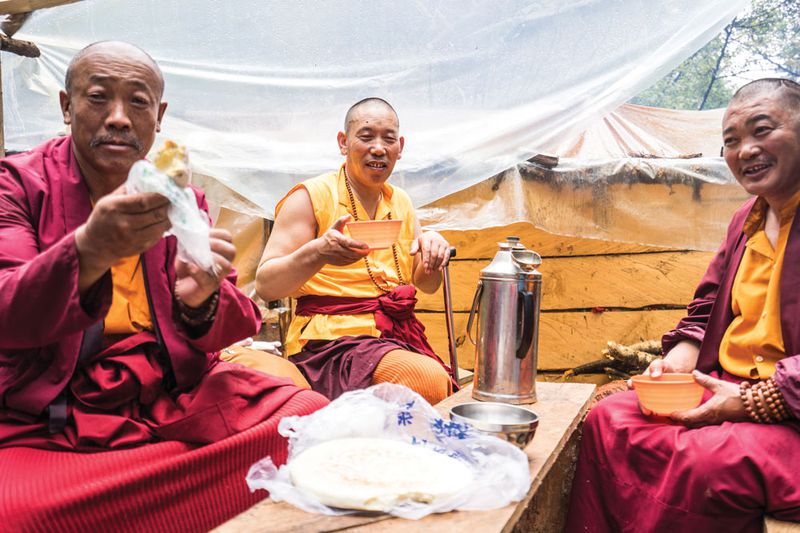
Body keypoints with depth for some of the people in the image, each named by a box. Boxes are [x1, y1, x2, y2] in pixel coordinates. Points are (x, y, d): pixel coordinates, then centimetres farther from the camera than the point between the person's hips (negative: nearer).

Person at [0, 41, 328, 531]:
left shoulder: (185, 200, 9)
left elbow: (240, 324, 5)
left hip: (176, 395, 3)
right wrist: (89, 250, -33)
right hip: (45, 422, -2)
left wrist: (200, 302, -20)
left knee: (316, 419, -19)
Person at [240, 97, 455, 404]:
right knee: (429, 380, -30)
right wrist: (317, 253, -28)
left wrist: (433, 250, -2)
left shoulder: (400, 202, 16)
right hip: (330, 342, -6)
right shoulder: (312, 196, -3)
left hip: (399, 338, 6)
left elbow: (427, 284, 21)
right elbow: (264, 285, -9)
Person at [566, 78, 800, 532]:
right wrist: (680, 359, 2)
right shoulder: (747, 221, 16)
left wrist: (755, 402, -22)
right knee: (608, 422, -7)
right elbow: (705, 312, 22)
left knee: (704, 461, -32)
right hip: (727, 390, 8)